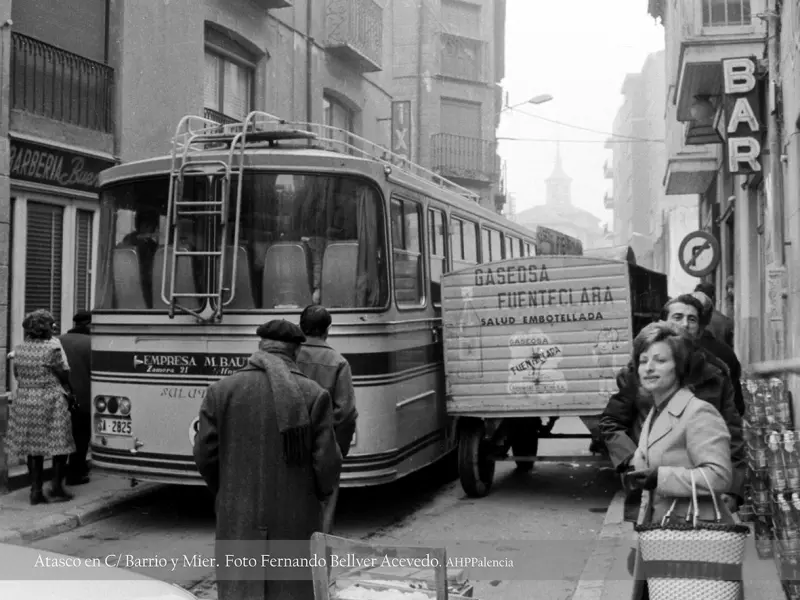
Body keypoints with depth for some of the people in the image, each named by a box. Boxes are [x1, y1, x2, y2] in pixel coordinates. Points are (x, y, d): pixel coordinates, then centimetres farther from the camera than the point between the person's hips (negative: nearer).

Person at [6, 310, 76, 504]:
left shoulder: (19, 349, 4)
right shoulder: (53, 348, -12)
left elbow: (17, 374, 12)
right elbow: (65, 377, -8)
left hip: (24, 401, 6)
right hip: (51, 402, -6)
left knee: (33, 448, 11)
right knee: (60, 445, 7)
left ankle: (36, 490, 13)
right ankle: (56, 486, 7)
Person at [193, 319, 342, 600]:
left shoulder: (221, 390, -4)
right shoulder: (314, 394, -8)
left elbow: (205, 455, -2)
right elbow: (327, 461, -10)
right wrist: (320, 494, 11)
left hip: (239, 518, 1)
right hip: (294, 518, -1)